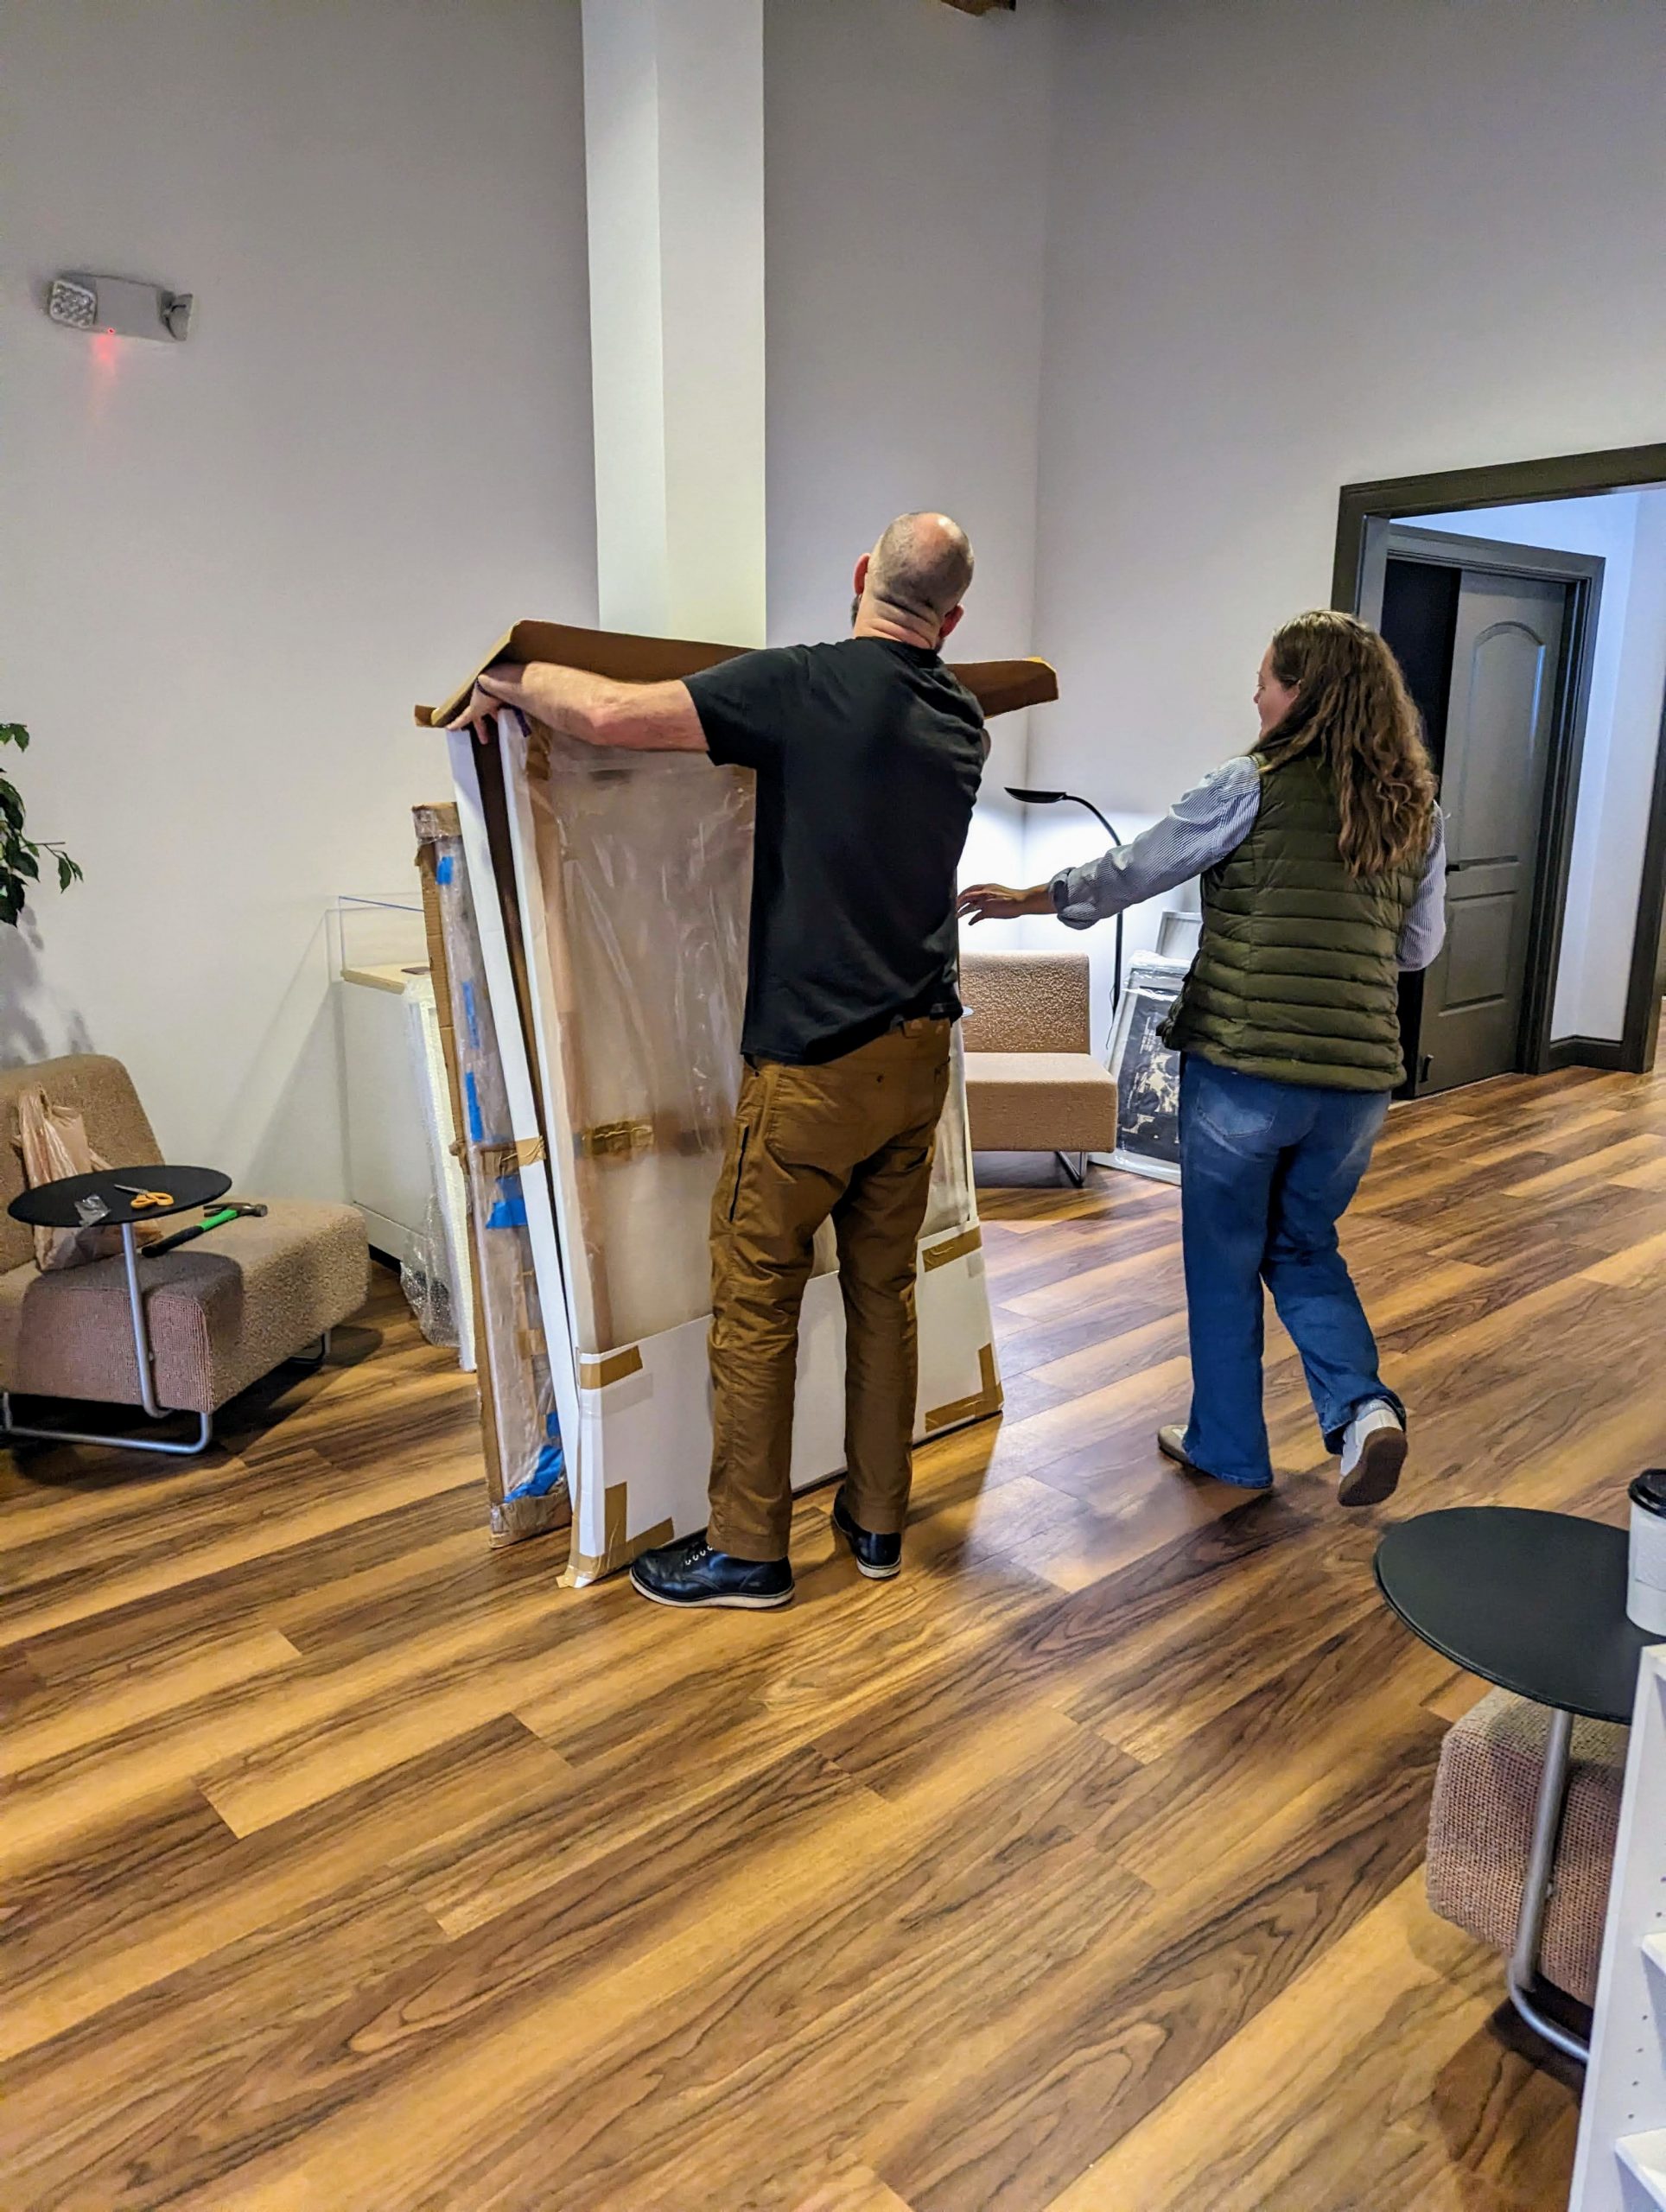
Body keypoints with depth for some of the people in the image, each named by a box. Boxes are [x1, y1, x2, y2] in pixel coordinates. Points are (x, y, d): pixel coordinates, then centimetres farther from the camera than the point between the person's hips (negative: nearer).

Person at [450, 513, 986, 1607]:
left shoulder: (802, 684, -13)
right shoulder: (961, 720, 8)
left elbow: (609, 713, -20)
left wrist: (509, 678, -1)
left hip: (815, 1059, -6)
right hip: (920, 1050, 7)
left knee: (756, 1299, 5)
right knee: (885, 1289, 15)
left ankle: (748, 1551, 15)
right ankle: (878, 1521, 27)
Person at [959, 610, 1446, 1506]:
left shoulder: (1254, 787, -8)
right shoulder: (1416, 810, 7)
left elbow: (1133, 869, -1)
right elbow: (1420, 946, 15)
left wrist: (1031, 897, 12)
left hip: (1242, 1066, -5)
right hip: (1358, 1073, 5)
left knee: (1224, 1257, 12)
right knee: (1305, 1246, 23)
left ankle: (1228, 1447, 24)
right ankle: (1363, 1408, 4)